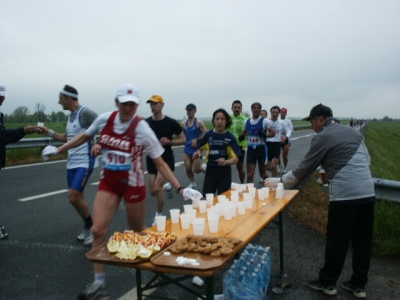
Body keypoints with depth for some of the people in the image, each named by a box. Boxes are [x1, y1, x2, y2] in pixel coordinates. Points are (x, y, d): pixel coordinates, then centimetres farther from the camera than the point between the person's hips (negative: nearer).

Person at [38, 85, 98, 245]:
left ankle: (91, 227, 7)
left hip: (85, 162, -9)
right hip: (72, 163, 9)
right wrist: (48, 132, 19)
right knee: (76, 198, 11)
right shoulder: (71, 116, 14)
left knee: (74, 197, -14)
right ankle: (88, 227, 28)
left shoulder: (85, 113, -13)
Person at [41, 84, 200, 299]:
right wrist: (58, 150, 17)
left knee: (137, 233, 10)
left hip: (133, 184, -3)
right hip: (108, 182, 4)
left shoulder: (142, 129, -18)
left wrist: (179, 188, -20)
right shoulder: (104, 119, -7)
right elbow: (84, 137, 13)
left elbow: (160, 164, -14)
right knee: (98, 230, -6)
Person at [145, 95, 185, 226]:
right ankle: (167, 186, 43)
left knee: (156, 189, -16)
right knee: (153, 192, 7)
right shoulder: (146, 123, 0)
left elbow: (183, 140, -3)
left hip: (166, 159, -4)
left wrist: (169, 142, -19)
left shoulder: (171, 122, -9)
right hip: (151, 159, 4)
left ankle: (159, 216, 6)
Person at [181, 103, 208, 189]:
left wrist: (197, 140, -20)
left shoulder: (199, 122, -9)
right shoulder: (183, 124, 4)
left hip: (196, 149, -4)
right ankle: (192, 183, 21)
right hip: (187, 149, 4)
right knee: (188, 168, 1)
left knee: (196, 169, -4)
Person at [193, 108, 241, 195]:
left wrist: (226, 162, -29)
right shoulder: (208, 135, -2)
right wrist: (198, 153, -8)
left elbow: (236, 158, -10)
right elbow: (200, 148, 15)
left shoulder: (230, 137, -8)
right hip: (210, 171, 2)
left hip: (224, 173, -1)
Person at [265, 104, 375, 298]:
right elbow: (367, 161, 21)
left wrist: (280, 181, 10)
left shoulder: (323, 137, -3)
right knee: (363, 240, 13)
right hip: (367, 192, 7)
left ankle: (327, 283, 21)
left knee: (336, 241, 6)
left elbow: (305, 168, -1)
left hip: (344, 194, -7)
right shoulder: (354, 132, 18)